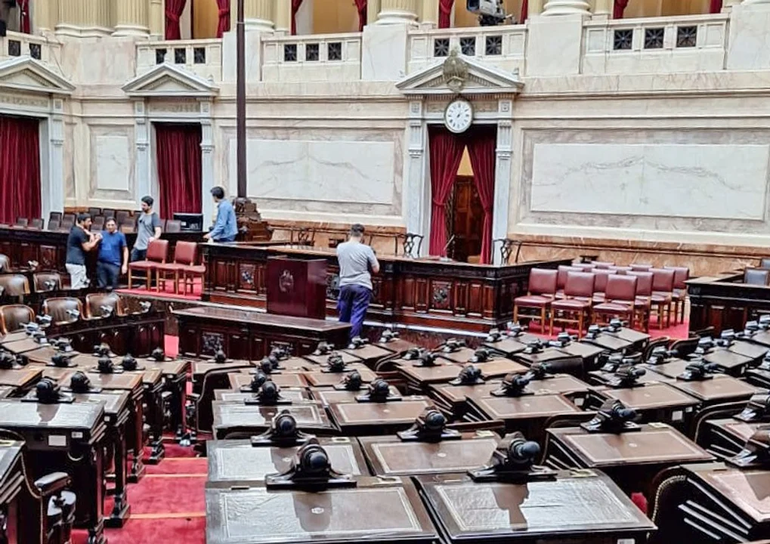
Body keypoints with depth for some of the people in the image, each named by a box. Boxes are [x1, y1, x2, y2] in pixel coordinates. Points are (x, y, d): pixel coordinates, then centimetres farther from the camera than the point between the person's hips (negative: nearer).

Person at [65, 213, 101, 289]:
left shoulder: (75, 230, 17)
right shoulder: (81, 232, -14)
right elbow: (87, 248, -12)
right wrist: (96, 240, 0)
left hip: (72, 262, 10)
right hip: (76, 263, -10)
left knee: (84, 285, 15)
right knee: (77, 288, -8)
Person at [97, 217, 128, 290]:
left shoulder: (120, 235, -3)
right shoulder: (102, 234, 8)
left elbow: (125, 250, 0)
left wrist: (125, 264, -6)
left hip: (114, 264, -4)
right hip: (101, 264, 4)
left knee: (113, 287, 1)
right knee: (102, 286, 11)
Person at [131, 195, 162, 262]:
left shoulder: (154, 217, -11)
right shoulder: (141, 215, 12)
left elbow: (158, 231, -24)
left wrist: (154, 238, -44)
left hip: (147, 247, -8)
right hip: (137, 246, 8)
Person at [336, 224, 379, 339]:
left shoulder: (340, 247, 1)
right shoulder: (366, 249, -10)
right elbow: (376, 269, -3)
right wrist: (374, 256, 12)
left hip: (345, 285, 4)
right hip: (362, 286, -4)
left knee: (344, 315, 16)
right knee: (357, 315, 0)